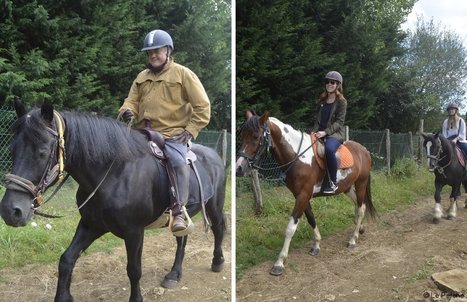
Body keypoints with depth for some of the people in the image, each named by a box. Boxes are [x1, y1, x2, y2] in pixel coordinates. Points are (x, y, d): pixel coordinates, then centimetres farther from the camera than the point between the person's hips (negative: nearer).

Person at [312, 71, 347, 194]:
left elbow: (339, 122, -8)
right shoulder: (322, 100, 18)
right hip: (320, 133, 7)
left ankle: (333, 182, -26)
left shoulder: (341, 101, 0)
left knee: (329, 149, -38)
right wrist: (314, 132, 0)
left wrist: (325, 132, -20)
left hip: (335, 133, -7)